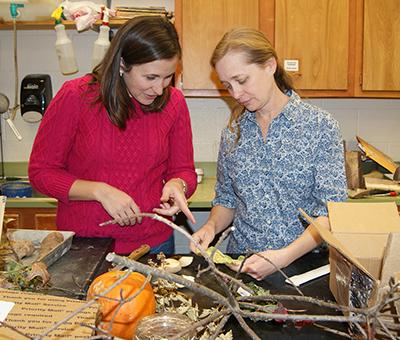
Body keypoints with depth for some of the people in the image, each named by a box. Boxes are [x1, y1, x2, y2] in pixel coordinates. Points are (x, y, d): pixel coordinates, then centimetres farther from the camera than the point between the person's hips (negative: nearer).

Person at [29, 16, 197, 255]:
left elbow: (183, 170, 5)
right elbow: (41, 171, -8)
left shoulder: (173, 102, -6)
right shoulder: (76, 96, -13)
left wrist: (176, 184, -19)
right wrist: (100, 191, -21)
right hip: (82, 244, -1)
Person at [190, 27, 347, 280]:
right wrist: (211, 226, -4)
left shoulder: (320, 126, -4)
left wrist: (284, 256, -20)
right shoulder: (233, 132, 8)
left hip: (302, 262, -2)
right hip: (240, 263, 3)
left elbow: (332, 210, -8)